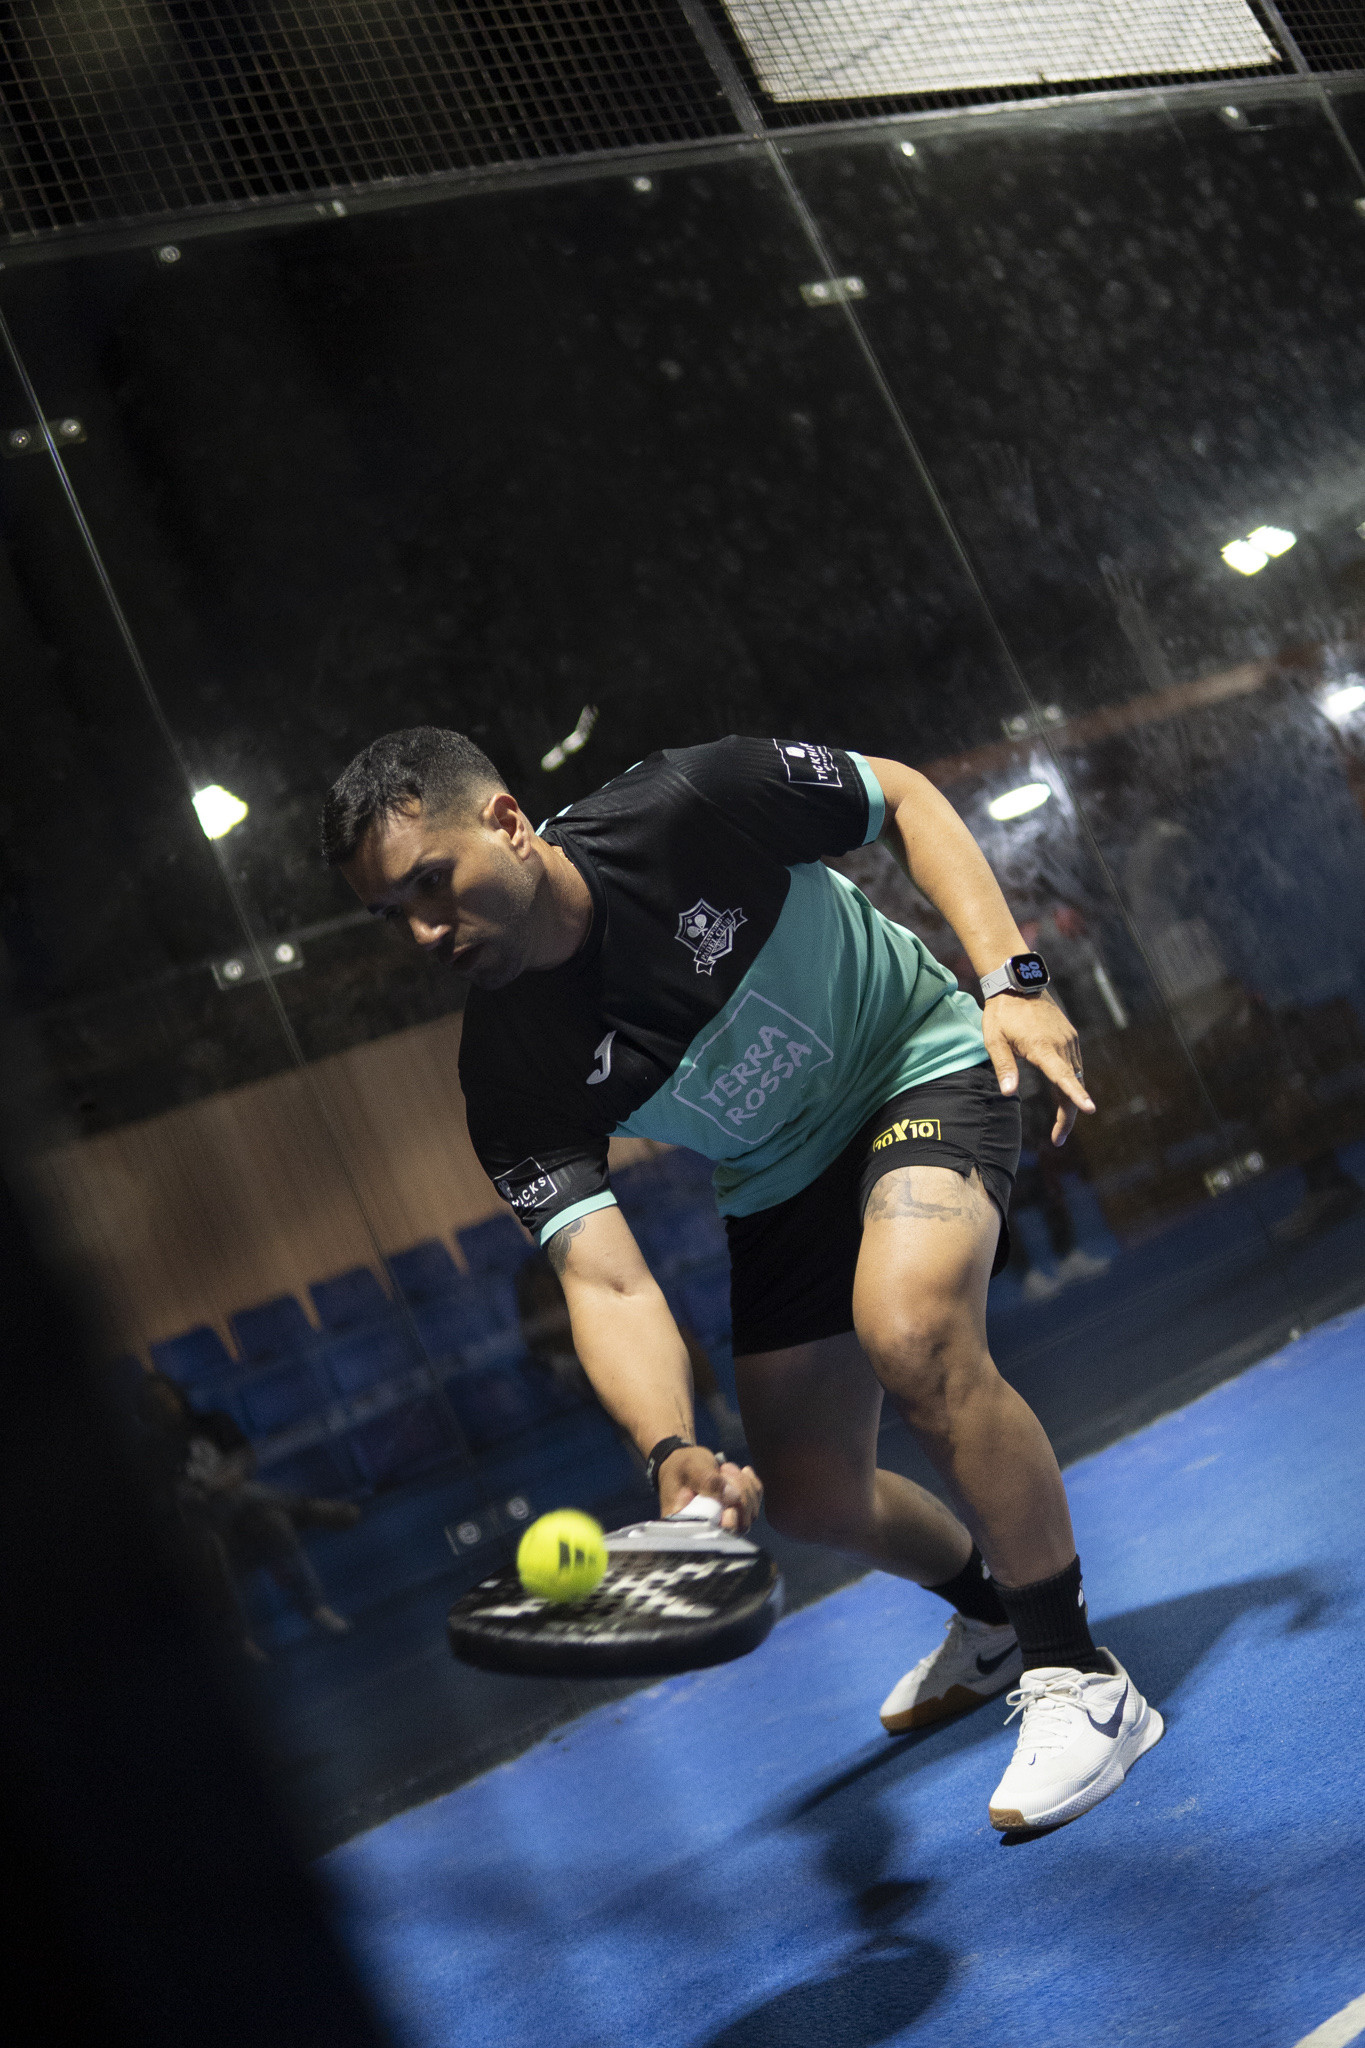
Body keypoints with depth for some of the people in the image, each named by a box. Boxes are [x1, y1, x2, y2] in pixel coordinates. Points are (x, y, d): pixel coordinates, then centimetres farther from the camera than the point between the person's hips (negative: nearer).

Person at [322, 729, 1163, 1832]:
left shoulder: (690, 804, -29)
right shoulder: (512, 1077, -22)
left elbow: (904, 793, -14)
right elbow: (608, 1283, -29)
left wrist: (1012, 977, -25)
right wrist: (672, 1452, -48)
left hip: (922, 1065, -4)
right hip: (779, 1190, 5)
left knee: (912, 1336, -32)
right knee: (812, 1497, 7)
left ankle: (1080, 1679, -15)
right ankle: (994, 1614, 40)